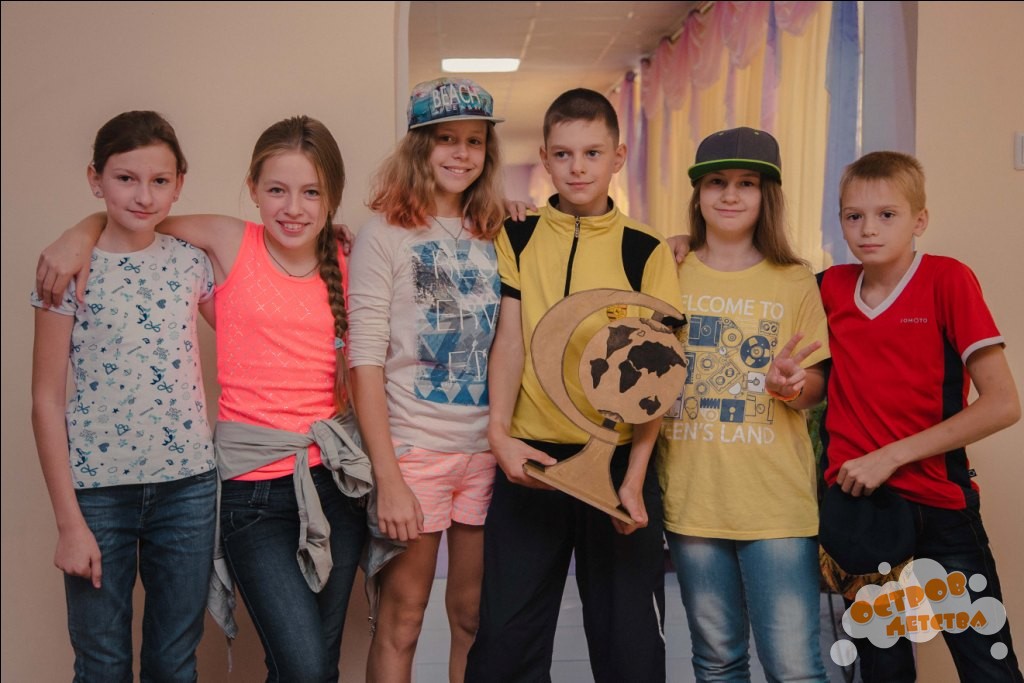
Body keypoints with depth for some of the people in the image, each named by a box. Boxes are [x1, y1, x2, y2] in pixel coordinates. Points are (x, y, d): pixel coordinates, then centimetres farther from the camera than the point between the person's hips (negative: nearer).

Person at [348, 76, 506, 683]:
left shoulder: (494, 240, 10)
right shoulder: (385, 236, -4)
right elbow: (365, 363, -9)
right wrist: (387, 478, -15)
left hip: (486, 451, 4)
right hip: (413, 450, -4)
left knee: (474, 618, 12)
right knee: (400, 622, 4)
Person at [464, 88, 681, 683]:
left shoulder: (646, 250, 2)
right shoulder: (517, 239, 8)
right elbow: (509, 340, 2)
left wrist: (634, 478, -10)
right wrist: (499, 431, -13)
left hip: (619, 459, -1)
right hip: (530, 456, 1)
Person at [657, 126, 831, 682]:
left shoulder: (795, 281, 4)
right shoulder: (669, 275, 7)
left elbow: (817, 384, 6)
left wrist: (790, 383, -18)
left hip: (777, 498, -2)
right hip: (691, 495, 2)